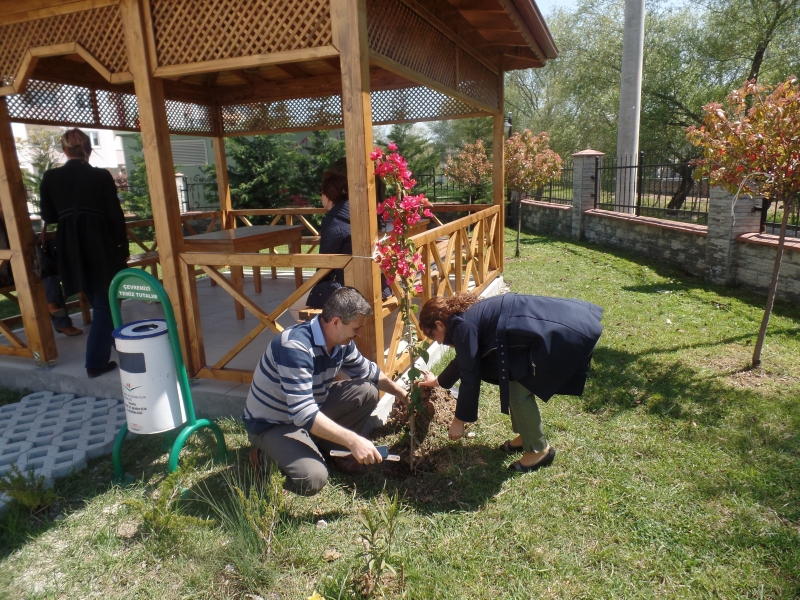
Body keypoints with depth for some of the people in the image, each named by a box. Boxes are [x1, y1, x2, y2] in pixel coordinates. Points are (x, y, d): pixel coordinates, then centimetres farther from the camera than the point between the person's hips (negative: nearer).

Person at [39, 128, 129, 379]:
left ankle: (117, 340, 36)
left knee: (99, 301, 21)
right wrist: (124, 247, 3)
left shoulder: (50, 177, 1)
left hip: (71, 249, 4)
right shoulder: (102, 176, -8)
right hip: (101, 246, -4)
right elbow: (115, 215, -7)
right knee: (104, 303, 4)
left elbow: (48, 216, 7)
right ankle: (95, 362, 3)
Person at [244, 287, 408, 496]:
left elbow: (368, 372, 11)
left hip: (313, 405, 7)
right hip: (272, 423, -7)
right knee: (312, 479, -28)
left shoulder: (342, 342, -10)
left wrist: (402, 394, 11)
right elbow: (302, 413, -39)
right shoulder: (295, 347, -35)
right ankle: (268, 454, 1)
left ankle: (334, 449, 7)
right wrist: (353, 441, -40)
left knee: (367, 390, -8)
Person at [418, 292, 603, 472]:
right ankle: (527, 436, 33)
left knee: (519, 391, -1)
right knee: (514, 381, 17)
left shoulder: (461, 325, -11)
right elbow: (465, 359, 34)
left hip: (561, 335, -10)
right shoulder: (469, 315, 18)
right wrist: (439, 381, 49)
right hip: (557, 322, 10)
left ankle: (539, 450, 18)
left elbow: (470, 375, -8)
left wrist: (460, 419, 3)